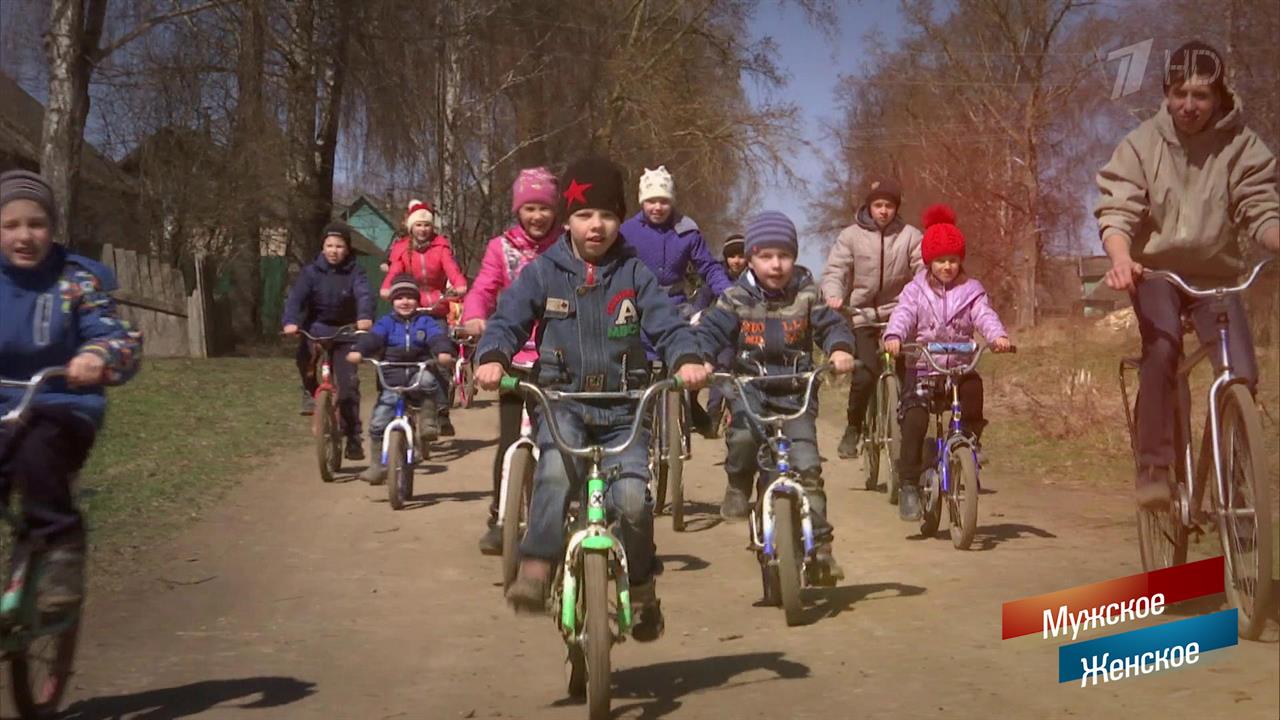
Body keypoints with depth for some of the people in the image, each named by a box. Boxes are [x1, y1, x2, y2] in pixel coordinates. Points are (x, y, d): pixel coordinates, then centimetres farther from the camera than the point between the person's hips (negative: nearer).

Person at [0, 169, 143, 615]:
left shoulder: (76, 280, -1)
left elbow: (121, 338, -12)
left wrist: (97, 356, -36)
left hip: (63, 409, -3)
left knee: (37, 443, -34)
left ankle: (61, 547, -18)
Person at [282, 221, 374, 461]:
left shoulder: (355, 273, -5)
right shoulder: (311, 272, -4)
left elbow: (364, 295, -23)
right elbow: (295, 297, -17)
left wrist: (365, 317, -45)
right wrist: (291, 322, -37)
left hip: (345, 333, -1)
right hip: (316, 329, 1)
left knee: (349, 383, -9)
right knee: (304, 353, -31)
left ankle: (353, 439, 2)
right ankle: (310, 391, 0)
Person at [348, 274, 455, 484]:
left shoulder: (425, 322, 7)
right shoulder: (386, 322, 8)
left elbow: (437, 337, -11)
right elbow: (372, 337, -9)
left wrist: (444, 352, -34)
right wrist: (357, 351, -31)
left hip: (418, 374, -1)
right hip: (392, 378, 1)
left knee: (428, 380, -37)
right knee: (378, 422, -5)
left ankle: (428, 422, -17)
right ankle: (377, 466, 10)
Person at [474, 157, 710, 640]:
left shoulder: (634, 274, 7)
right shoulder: (543, 273, 5)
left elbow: (667, 324, -1)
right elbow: (507, 320, 1)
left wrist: (687, 359, -22)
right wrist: (492, 358, -21)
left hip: (623, 408, 1)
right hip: (562, 402, -1)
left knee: (632, 497, -16)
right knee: (557, 470, -33)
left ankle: (641, 591, 8)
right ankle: (536, 568, -25)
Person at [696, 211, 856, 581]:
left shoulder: (805, 295, 1)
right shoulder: (736, 300, -2)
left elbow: (831, 325, 3)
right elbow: (709, 333, -6)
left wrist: (840, 349, -20)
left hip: (796, 390, 1)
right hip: (750, 388, 0)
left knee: (807, 466, -10)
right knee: (742, 436, -30)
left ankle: (820, 544, 1)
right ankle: (739, 486, 4)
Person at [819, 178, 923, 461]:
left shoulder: (909, 236, 0)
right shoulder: (851, 236, -1)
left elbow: (924, 269, -7)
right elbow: (835, 270, -6)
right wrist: (833, 295, -27)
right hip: (862, 316, -1)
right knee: (865, 375, -15)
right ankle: (853, 429, 7)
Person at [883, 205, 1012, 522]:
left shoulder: (971, 291, 9)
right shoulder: (916, 290, 4)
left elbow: (985, 316, -7)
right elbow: (902, 315, -13)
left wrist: (998, 336, -30)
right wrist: (893, 336, -36)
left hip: (960, 367, 1)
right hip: (923, 368, -1)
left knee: (974, 387, -31)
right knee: (914, 419, -20)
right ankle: (909, 484, -12)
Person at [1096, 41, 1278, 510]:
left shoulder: (1242, 146, -5)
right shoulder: (1142, 144, -8)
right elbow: (1117, 211, -16)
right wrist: (1120, 258, -37)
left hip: (1217, 272, 2)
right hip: (1157, 268, -2)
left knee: (1241, 372, -13)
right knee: (1162, 347, -30)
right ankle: (1154, 466, -23)